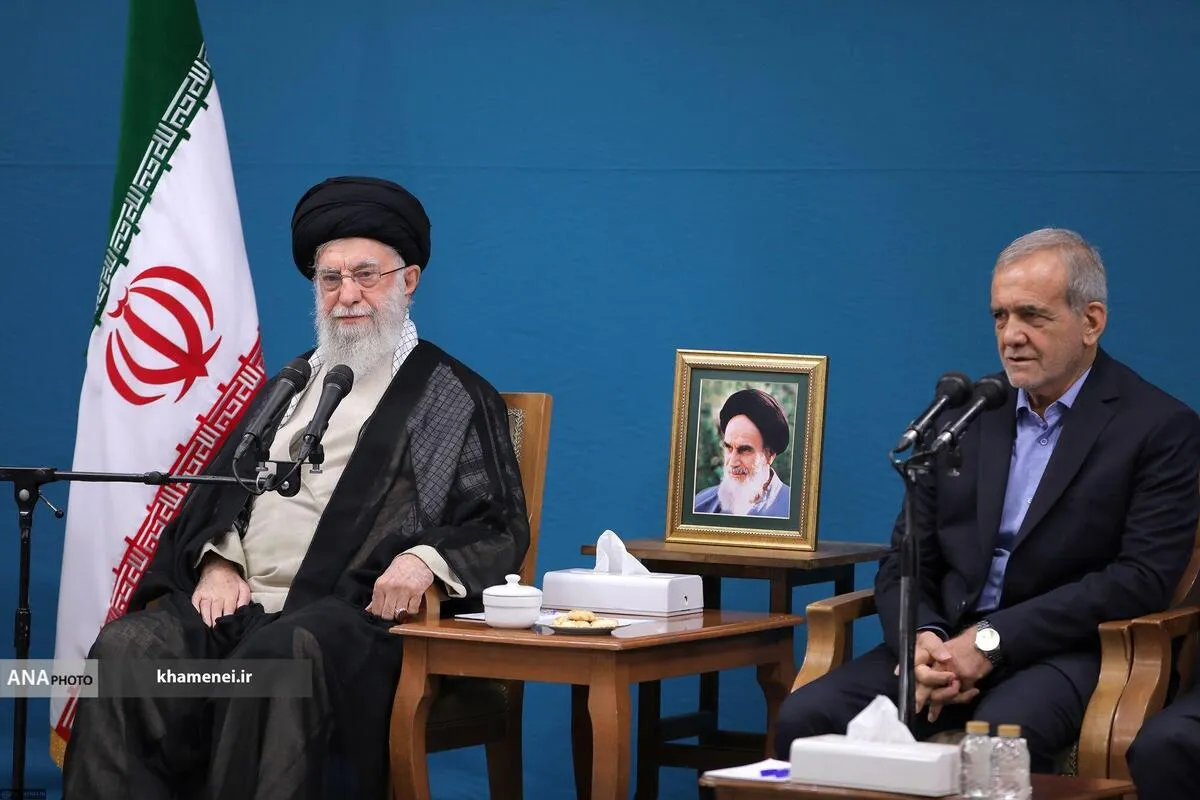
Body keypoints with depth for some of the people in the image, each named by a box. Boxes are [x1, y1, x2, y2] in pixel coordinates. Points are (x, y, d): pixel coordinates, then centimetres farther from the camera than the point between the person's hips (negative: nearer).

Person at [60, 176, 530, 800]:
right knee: (125, 648, -25)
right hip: (237, 598, 5)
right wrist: (216, 563, 3)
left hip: (352, 611, -5)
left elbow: (501, 530, 3)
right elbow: (217, 488, 25)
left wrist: (425, 560, -17)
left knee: (279, 655, -39)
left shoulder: (456, 398, 10)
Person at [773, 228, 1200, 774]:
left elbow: (1143, 578, -10)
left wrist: (991, 640, -17)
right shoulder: (962, 413, 14)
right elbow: (905, 560, 14)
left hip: (1063, 652, -4)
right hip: (945, 642, 5)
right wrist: (921, 637, -11)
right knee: (805, 718, -21)